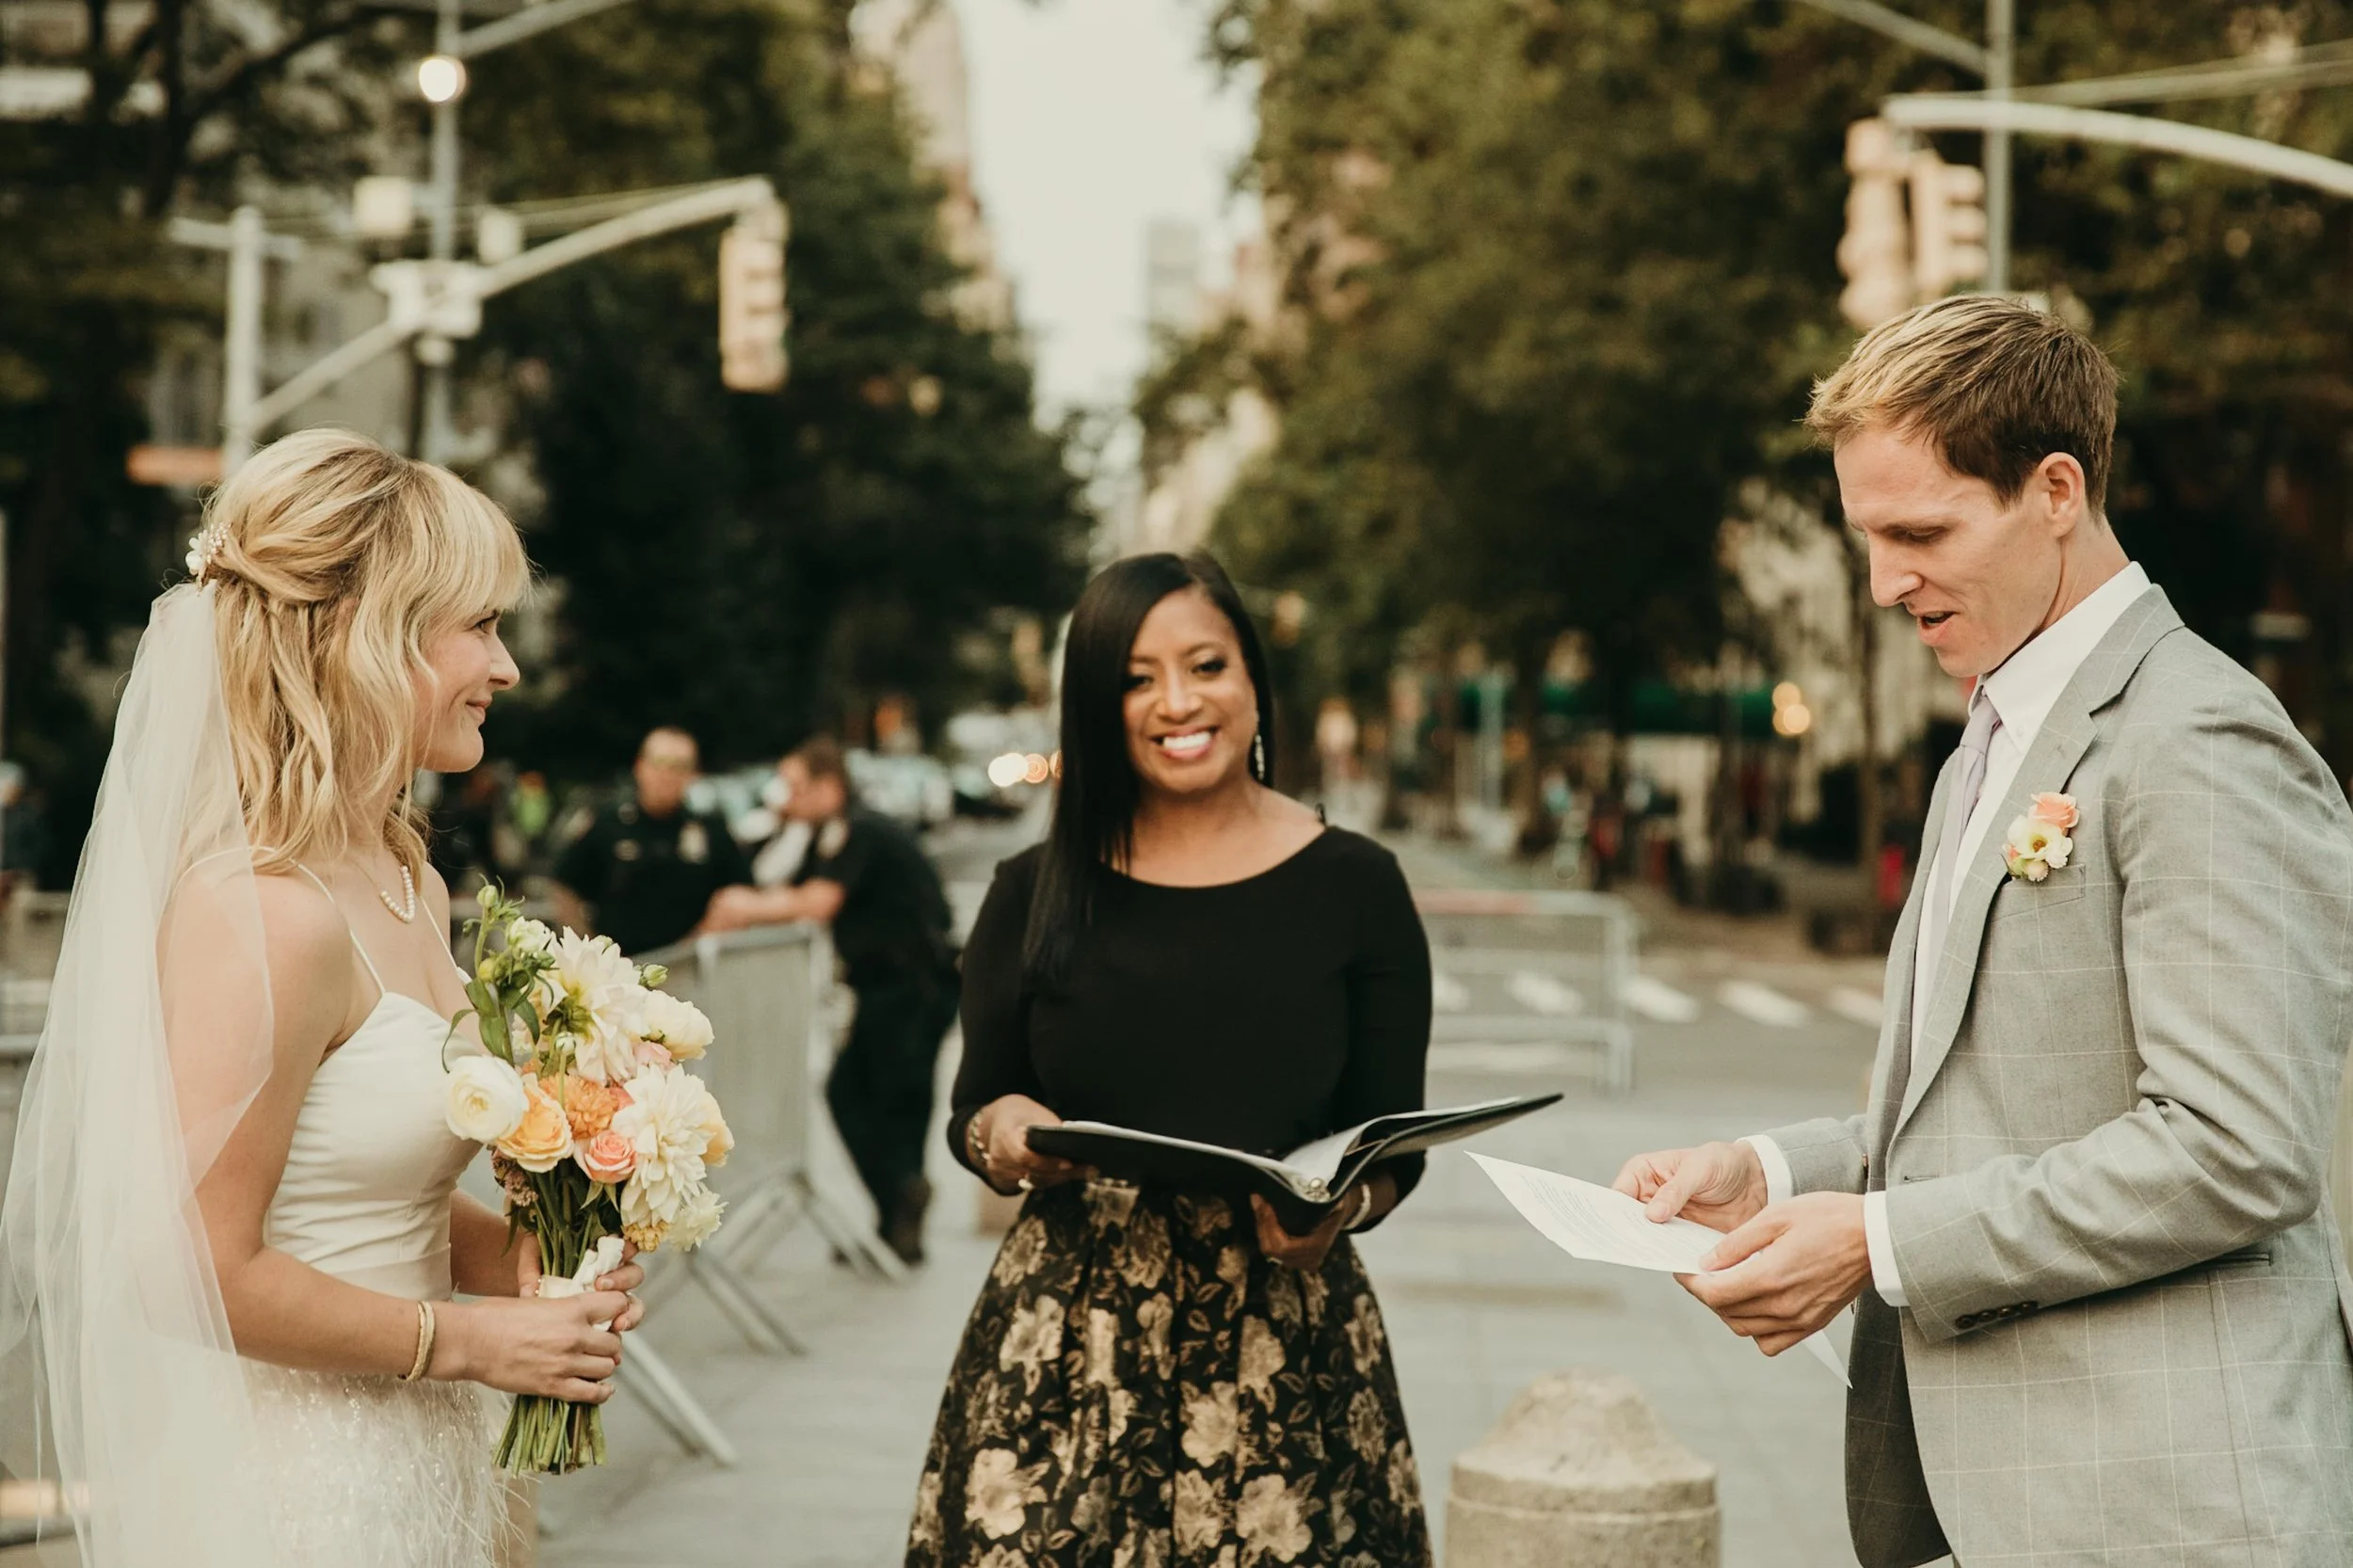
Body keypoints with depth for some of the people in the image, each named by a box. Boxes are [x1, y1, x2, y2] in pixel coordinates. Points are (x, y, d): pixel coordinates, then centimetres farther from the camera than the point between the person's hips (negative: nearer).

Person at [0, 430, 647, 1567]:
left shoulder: (408, 885, 7)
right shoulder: (264, 912, -21)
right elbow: (195, 1270, -23)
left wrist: (511, 1257, -1)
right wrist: (465, 1341, -13)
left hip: (410, 1471, 9)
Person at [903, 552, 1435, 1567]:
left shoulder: (1354, 886, 3)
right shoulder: (1035, 895, 6)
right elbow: (971, 1114, 14)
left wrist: (1341, 1206, -15)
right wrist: (1000, 1137, -8)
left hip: (1285, 1337, -1)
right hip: (1064, 1338, 1)